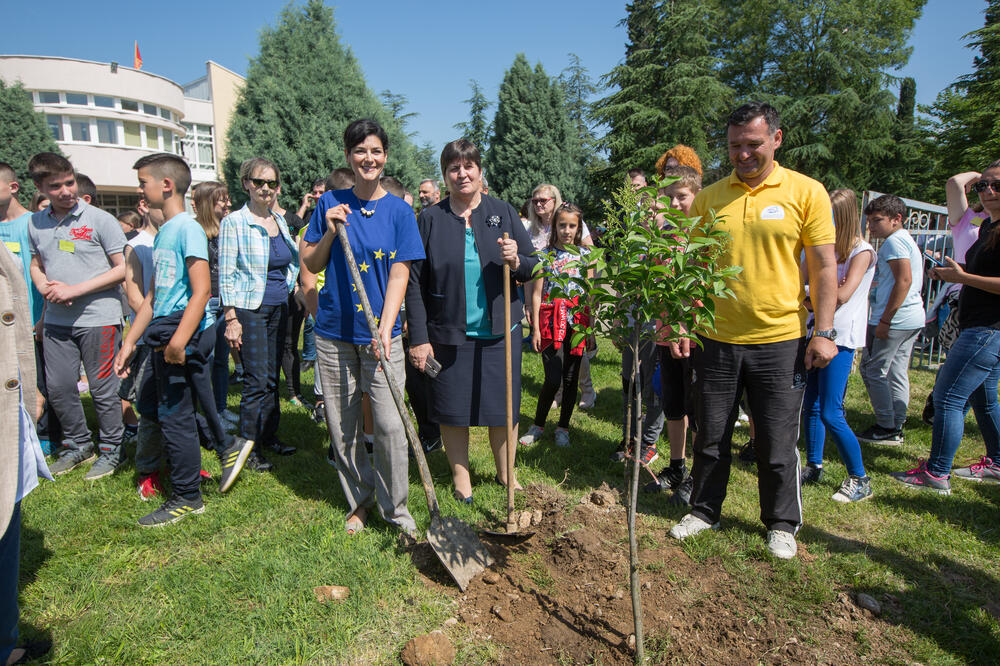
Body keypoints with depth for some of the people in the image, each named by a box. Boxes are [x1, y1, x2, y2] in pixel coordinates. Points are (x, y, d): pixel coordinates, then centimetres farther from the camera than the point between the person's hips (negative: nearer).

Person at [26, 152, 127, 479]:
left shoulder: (100, 220, -7)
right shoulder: (36, 223, 9)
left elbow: (122, 269, -9)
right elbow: (36, 264, 21)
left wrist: (75, 290, -15)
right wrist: (44, 287, -2)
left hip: (98, 318, -5)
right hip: (56, 320, 6)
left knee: (102, 388, 2)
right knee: (58, 387, 11)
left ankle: (111, 450, 18)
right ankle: (78, 444, 30)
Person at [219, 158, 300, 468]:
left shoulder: (280, 221, 11)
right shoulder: (233, 222, -7)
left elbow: (293, 260, 25)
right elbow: (226, 276, -10)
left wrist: (289, 286, 12)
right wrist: (231, 319, -14)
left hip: (279, 308, 6)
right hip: (249, 310, -6)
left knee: (272, 377, 12)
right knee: (257, 379, -5)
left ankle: (269, 436, 25)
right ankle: (248, 446, 8)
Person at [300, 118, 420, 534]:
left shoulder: (398, 210, 1)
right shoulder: (331, 203, 7)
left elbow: (399, 274, -5)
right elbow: (310, 265, 8)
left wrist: (385, 329, -16)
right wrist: (330, 231, -9)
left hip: (380, 332, -2)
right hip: (334, 330, 2)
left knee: (390, 425, -5)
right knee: (342, 425, 9)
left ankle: (395, 508, 15)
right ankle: (359, 499, 30)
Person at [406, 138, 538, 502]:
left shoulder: (503, 212, 4)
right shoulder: (430, 219, 1)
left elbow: (534, 268, 6)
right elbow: (415, 284, -1)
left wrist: (516, 261, -17)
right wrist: (419, 338, -6)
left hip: (499, 331, 1)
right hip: (449, 334, -1)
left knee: (502, 409, 10)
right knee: (453, 410, 8)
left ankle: (505, 473, 33)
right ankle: (461, 476, 31)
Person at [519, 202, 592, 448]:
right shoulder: (545, 255, 2)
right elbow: (536, 293, 1)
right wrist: (535, 328, -5)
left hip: (577, 320, 3)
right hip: (551, 320, -2)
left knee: (571, 379, 7)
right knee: (553, 379, -9)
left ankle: (563, 427, 22)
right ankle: (538, 425, 13)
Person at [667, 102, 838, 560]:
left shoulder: (806, 192, -1)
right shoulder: (708, 198, 5)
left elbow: (824, 266, -1)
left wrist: (824, 332, -7)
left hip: (780, 340, -2)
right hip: (716, 339, 2)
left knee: (778, 443, 9)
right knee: (710, 436, 12)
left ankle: (782, 524, 30)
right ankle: (704, 511, 31)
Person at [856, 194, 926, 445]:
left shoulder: (894, 241, -12)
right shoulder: (906, 240, 20)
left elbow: (904, 280, -21)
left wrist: (885, 320, -21)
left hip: (894, 320, -10)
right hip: (912, 320, 10)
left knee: (873, 371, -3)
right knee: (897, 372, 12)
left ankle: (886, 428, 3)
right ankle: (896, 428, 17)